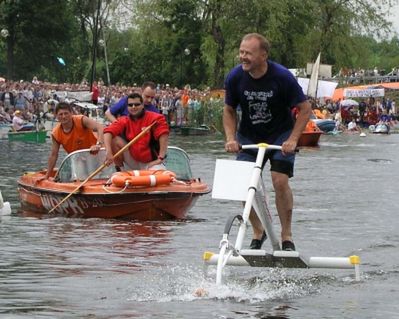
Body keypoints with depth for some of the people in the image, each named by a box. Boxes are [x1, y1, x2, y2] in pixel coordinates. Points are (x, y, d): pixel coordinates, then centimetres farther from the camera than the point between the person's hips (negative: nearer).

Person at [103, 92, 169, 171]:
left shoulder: (154, 118, -11)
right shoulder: (124, 121, -2)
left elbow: (163, 134, -23)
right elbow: (108, 131, -17)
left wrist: (161, 158, -29)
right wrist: (109, 153, -33)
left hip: (151, 163, -4)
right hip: (133, 160, 4)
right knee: (113, 139, -13)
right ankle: (119, 171, -2)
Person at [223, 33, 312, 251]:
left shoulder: (282, 77, -23)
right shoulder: (234, 78, -15)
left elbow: (305, 109, -14)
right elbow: (229, 111, 2)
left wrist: (293, 140, -21)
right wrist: (231, 138, -11)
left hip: (281, 135, -3)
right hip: (249, 136, 3)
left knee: (280, 181, -18)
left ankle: (286, 236, -3)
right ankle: (258, 233, 11)